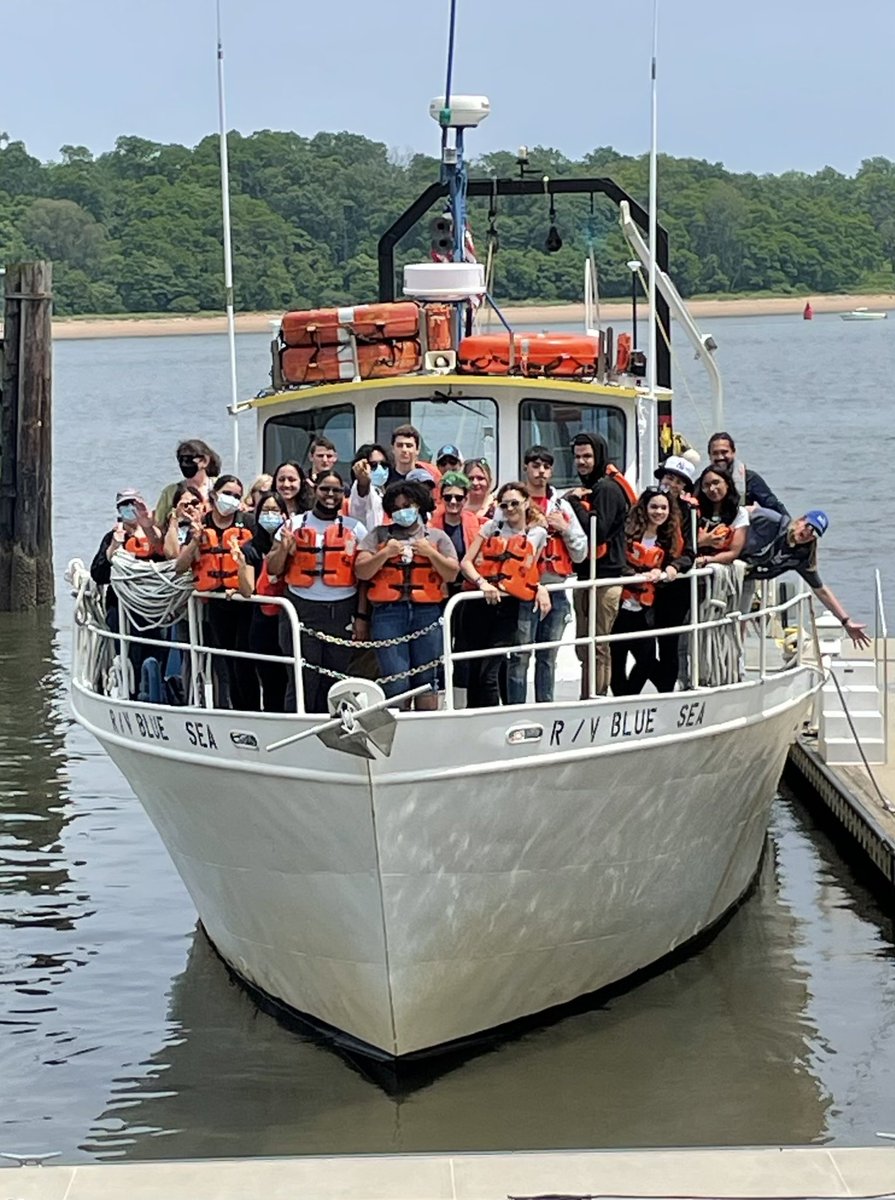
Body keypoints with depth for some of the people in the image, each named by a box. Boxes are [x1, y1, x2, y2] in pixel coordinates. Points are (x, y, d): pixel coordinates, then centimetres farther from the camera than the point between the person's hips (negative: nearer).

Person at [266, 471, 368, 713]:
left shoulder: (355, 529, 7)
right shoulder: (295, 525, 7)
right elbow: (272, 570, 8)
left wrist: (362, 617, -3)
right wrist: (284, 548, -11)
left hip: (342, 612, 1)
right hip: (302, 611, -1)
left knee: (334, 680, 6)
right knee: (303, 680, -2)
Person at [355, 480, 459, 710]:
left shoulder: (437, 536, 16)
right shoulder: (379, 535, 14)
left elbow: (452, 574, 8)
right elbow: (361, 572, 5)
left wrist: (431, 553, -4)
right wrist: (385, 554, -8)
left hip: (427, 612, 1)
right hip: (388, 613, -1)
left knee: (426, 678, 4)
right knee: (395, 679, -7)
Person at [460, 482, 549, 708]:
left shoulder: (538, 534, 9)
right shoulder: (492, 527, 8)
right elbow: (466, 562, 2)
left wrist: (540, 588, -2)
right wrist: (482, 583, -16)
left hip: (508, 607, -1)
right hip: (478, 603, 1)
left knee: (489, 673, -9)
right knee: (474, 670, 6)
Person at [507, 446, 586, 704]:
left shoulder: (562, 506, 15)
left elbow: (580, 554, 14)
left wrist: (565, 528, -1)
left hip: (555, 591, 5)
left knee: (548, 657, 11)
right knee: (521, 656, -7)